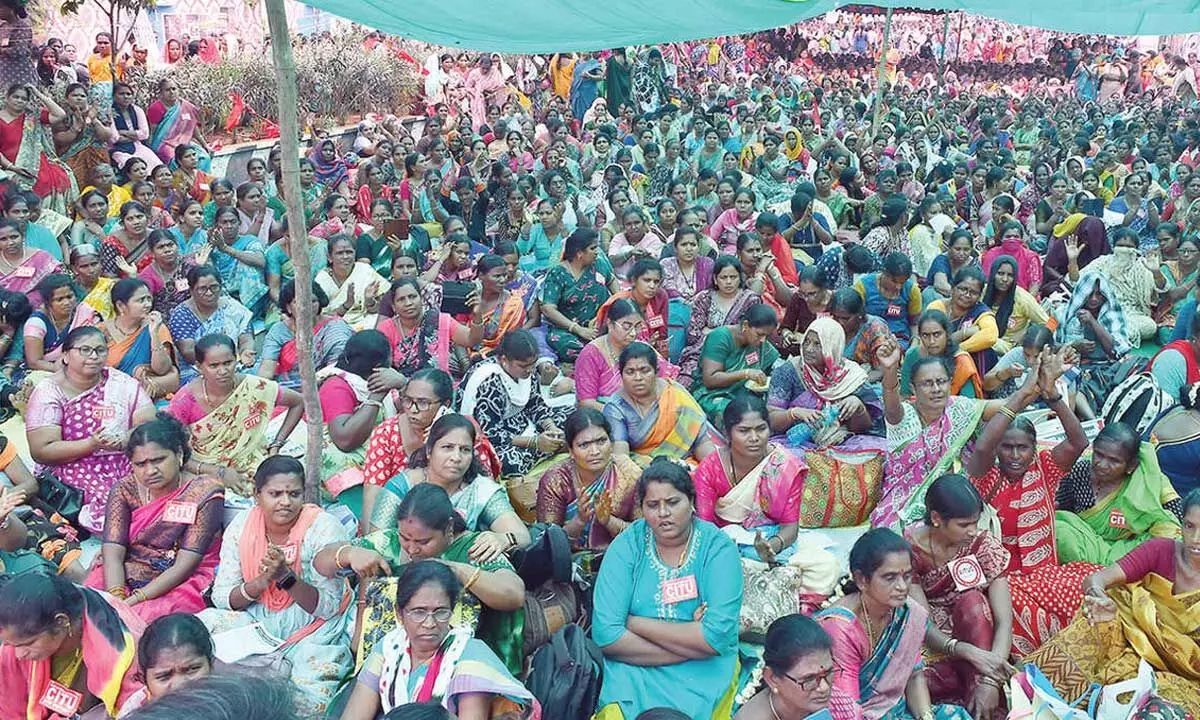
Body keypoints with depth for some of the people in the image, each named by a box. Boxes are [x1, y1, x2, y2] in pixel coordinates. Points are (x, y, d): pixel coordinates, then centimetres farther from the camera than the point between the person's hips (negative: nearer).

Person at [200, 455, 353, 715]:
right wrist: (260, 583, -22)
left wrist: (287, 578, -31)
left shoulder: (324, 528, -15)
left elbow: (329, 608, -16)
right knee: (203, 625, -22)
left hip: (313, 628, -3)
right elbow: (220, 597, -3)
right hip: (256, 619, 4)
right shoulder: (241, 526, -4)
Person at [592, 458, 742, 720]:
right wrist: (689, 641, -15)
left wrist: (636, 623, -11)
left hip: (702, 671, -1)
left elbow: (717, 637, -15)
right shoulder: (627, 546, -3)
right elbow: (606, 634, -12)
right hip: (633, 669, 1)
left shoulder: (718, 547, -5)